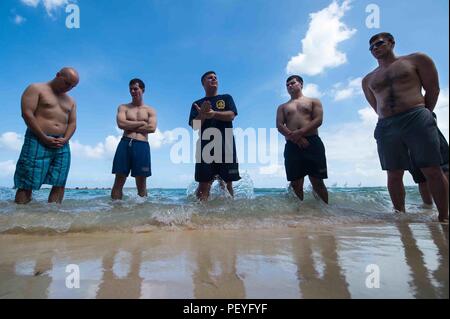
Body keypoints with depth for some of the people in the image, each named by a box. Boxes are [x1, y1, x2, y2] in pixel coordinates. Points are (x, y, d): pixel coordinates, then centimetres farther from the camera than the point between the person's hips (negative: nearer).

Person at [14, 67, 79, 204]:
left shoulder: (71, 101, 21)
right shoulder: (36, 89, 4)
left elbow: (72, 123, 14)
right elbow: (27, 114, -8)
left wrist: (65, 139, -6)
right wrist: (44, 138, -16)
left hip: (62, 146, 5)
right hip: (38, 141, -5)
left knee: (59, 184, -1)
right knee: (27, 184, -6)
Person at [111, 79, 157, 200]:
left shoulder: (150, 110, 14)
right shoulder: (123, 107, 15)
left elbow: (152, 128, -5)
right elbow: (121, 124, -4)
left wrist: (130, 127, -4)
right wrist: (141, 123, -3)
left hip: (142, 145, 0)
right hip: (125, 144, 1)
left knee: (141, 183, 1)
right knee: (119, 180, -2)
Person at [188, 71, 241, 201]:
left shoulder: (226, 98, 17)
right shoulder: (197, 104, 17)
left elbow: (231, 116, -2)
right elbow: (194, 126, 5)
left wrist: (214, 114, -17)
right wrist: (203, 114, -13)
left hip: (226, 146, 1)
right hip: (205, 147, 0)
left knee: (227, 184, 3)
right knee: (203, 185, -5)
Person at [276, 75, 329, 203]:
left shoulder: (313, 101, 16)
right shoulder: (282, 107, 21)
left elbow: (318, 120, 0)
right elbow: (279, 126, 5)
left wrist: (299, 133, -14)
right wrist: (295, 138, -12)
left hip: (312, 142, -2)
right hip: (292, 146, 2)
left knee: (317, 181, -4)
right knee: (296, 183, 0)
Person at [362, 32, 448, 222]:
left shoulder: (416, 60, 11)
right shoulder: (368, 80, 18)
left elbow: (433, 89, 10)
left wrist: (423, 115, 9)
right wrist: (391, 120, 13)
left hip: (417, 119, -3)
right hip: (386, 127, 3)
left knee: (432, 171, -5)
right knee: (394, 175, 1)